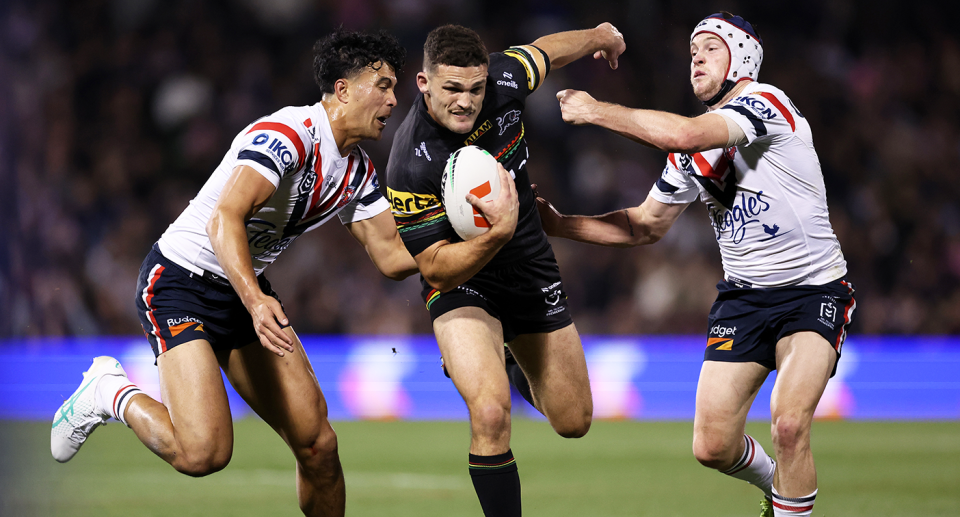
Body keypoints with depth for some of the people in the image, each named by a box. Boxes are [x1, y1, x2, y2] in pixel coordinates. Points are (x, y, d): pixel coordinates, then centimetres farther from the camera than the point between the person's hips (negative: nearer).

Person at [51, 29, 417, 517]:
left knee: (318, 444, -4)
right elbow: (224, 219, -34)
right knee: (203, 452, -24)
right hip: (179, 280, -8)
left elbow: (393, 257, 5)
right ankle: (110, 392, 3)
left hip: (247, 290, 8)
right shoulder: (289, 134, -23)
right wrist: (255, 301, -47)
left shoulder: (358, 171, 6)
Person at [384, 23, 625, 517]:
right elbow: (437, 270, -25)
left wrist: (597, 36, 26)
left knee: (574, 421, 15)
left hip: (530, 268, 5)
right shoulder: (410, 166, -31)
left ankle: (529, 373, 50)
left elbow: (543, 51, 7)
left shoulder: (503, 80, -18)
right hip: (461, 280, -5)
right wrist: (498, 233, -42)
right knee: (491, 414, -30)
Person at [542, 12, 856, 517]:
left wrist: (595, 110, -20)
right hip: (743, 295, 7)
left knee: (788, 425, -26)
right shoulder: (692, 147, 9)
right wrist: (560, 224, 7)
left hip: (814, 288, -7)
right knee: (713, 448, 0)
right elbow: (645, 225, 17)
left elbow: (682, 135, -30)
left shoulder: (766, 102, -15)